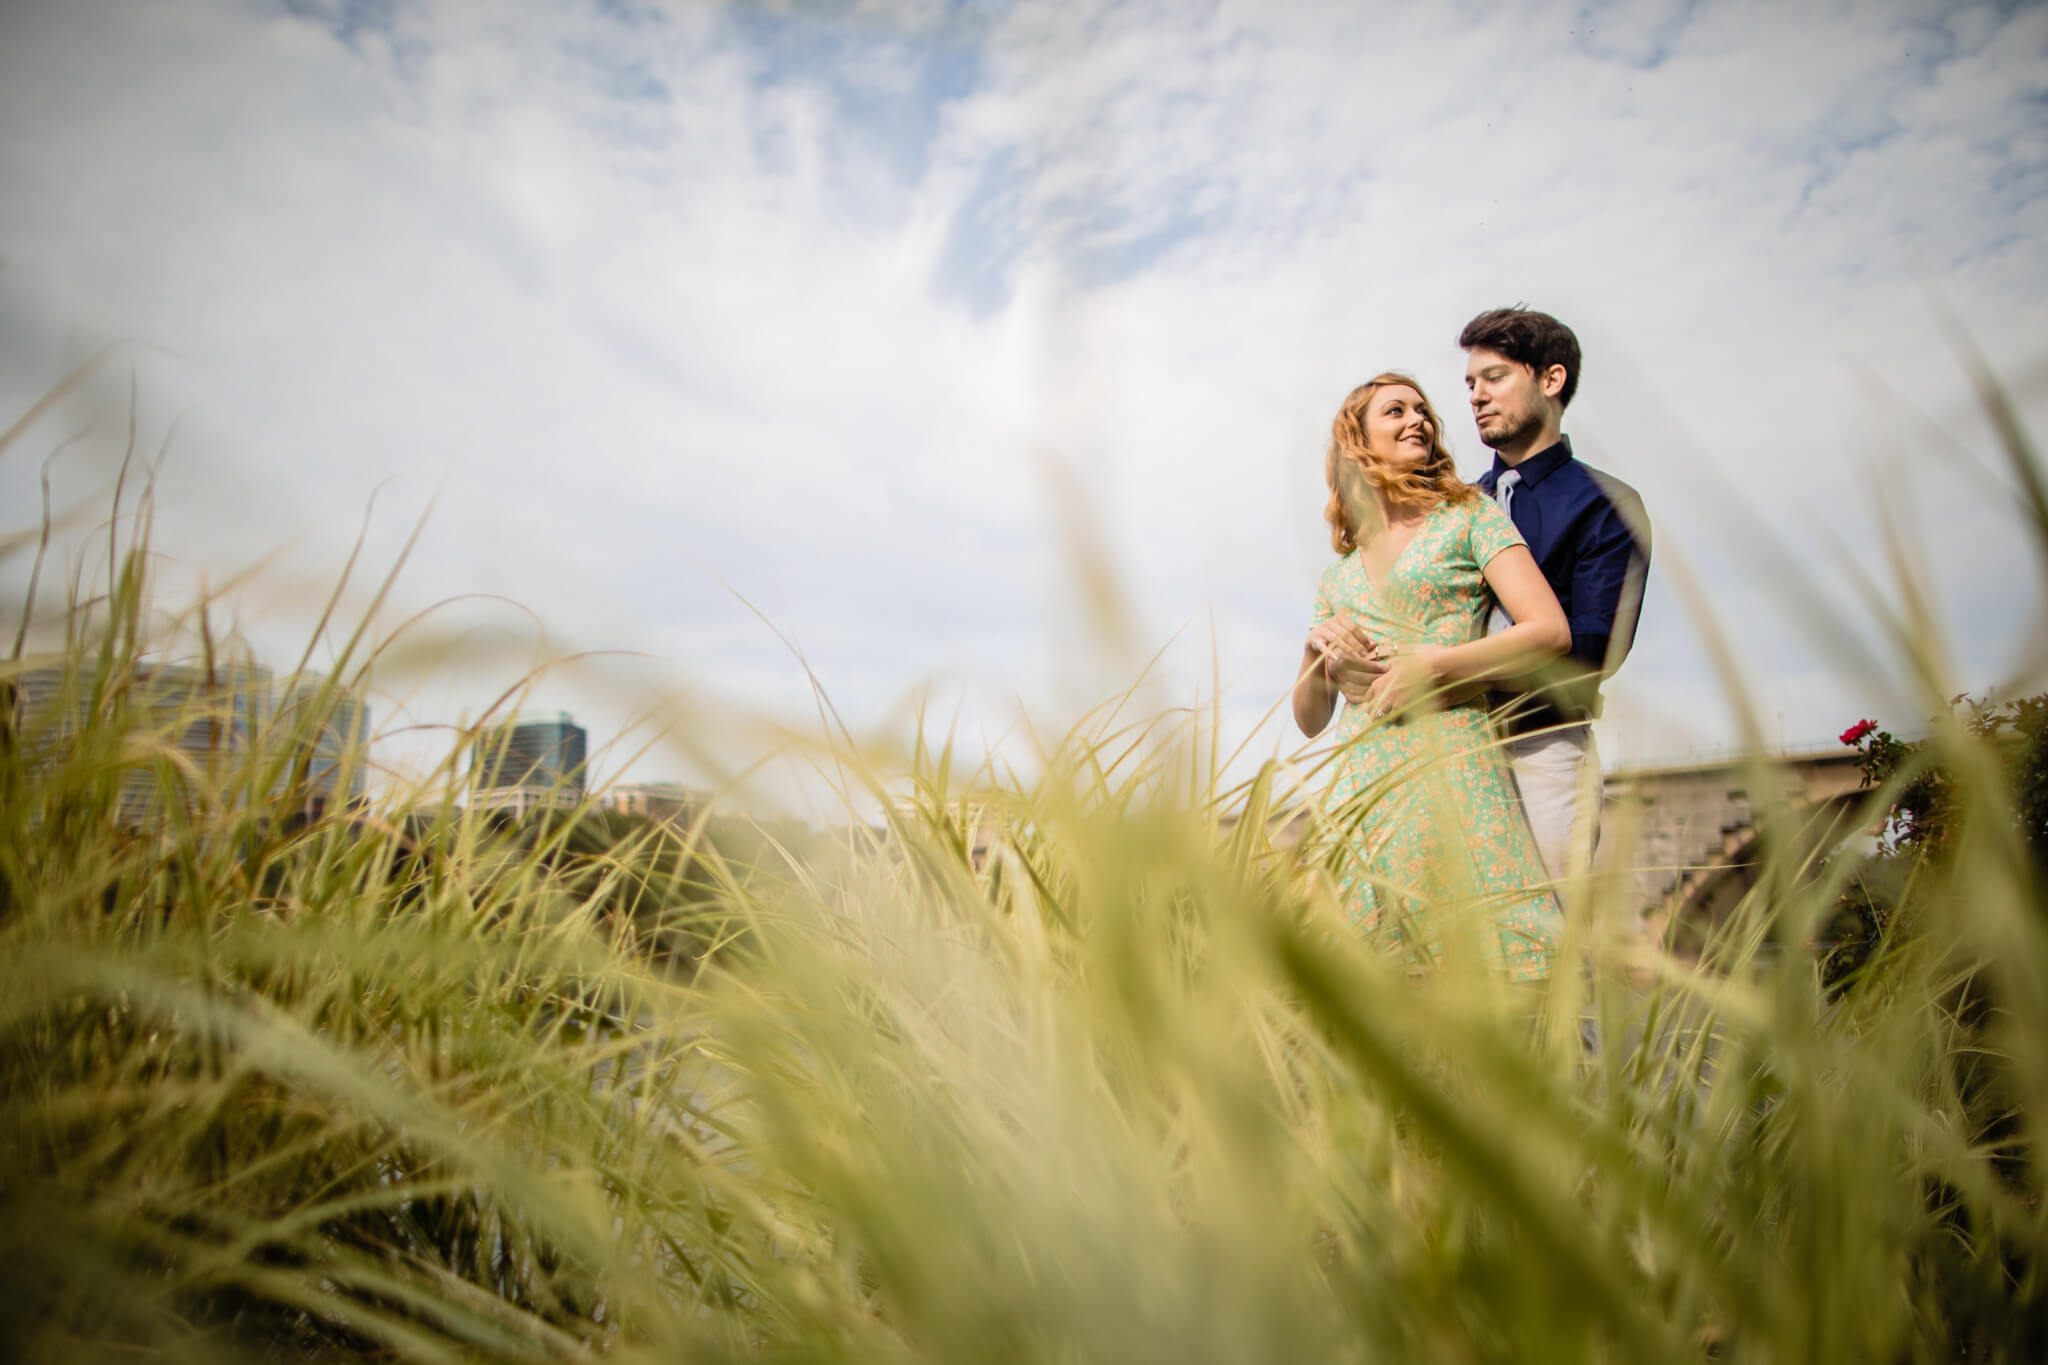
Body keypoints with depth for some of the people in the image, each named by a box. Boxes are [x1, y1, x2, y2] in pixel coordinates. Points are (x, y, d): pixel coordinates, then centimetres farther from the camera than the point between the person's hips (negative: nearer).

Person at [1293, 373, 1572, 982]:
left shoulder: (1471, 517, 10)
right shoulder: (1337, 573, 20)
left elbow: (1550, 631, -4)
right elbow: (1310, 719, 21)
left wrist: (1428, 667, -9)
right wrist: (1318, 650, 2)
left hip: (1450, 764, -3)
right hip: (1362, 782, 4)